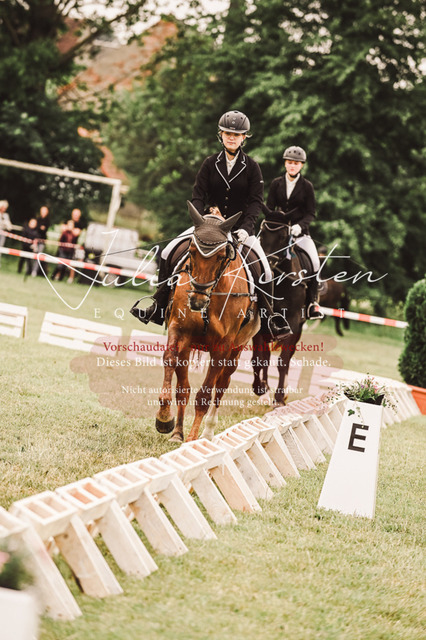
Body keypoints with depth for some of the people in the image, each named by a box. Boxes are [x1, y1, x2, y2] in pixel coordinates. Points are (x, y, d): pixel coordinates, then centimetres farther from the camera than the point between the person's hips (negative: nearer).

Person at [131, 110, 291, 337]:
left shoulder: (251, 167, -1)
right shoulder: (210, 163, 2)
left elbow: (256, 201, -6)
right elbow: (197, 195, 0)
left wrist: (246, 228, -20)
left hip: (239, 227, -2)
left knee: (262, 266, -22)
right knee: (170, 253, -11)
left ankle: (268, 316, -3)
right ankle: (159, 308, 0)